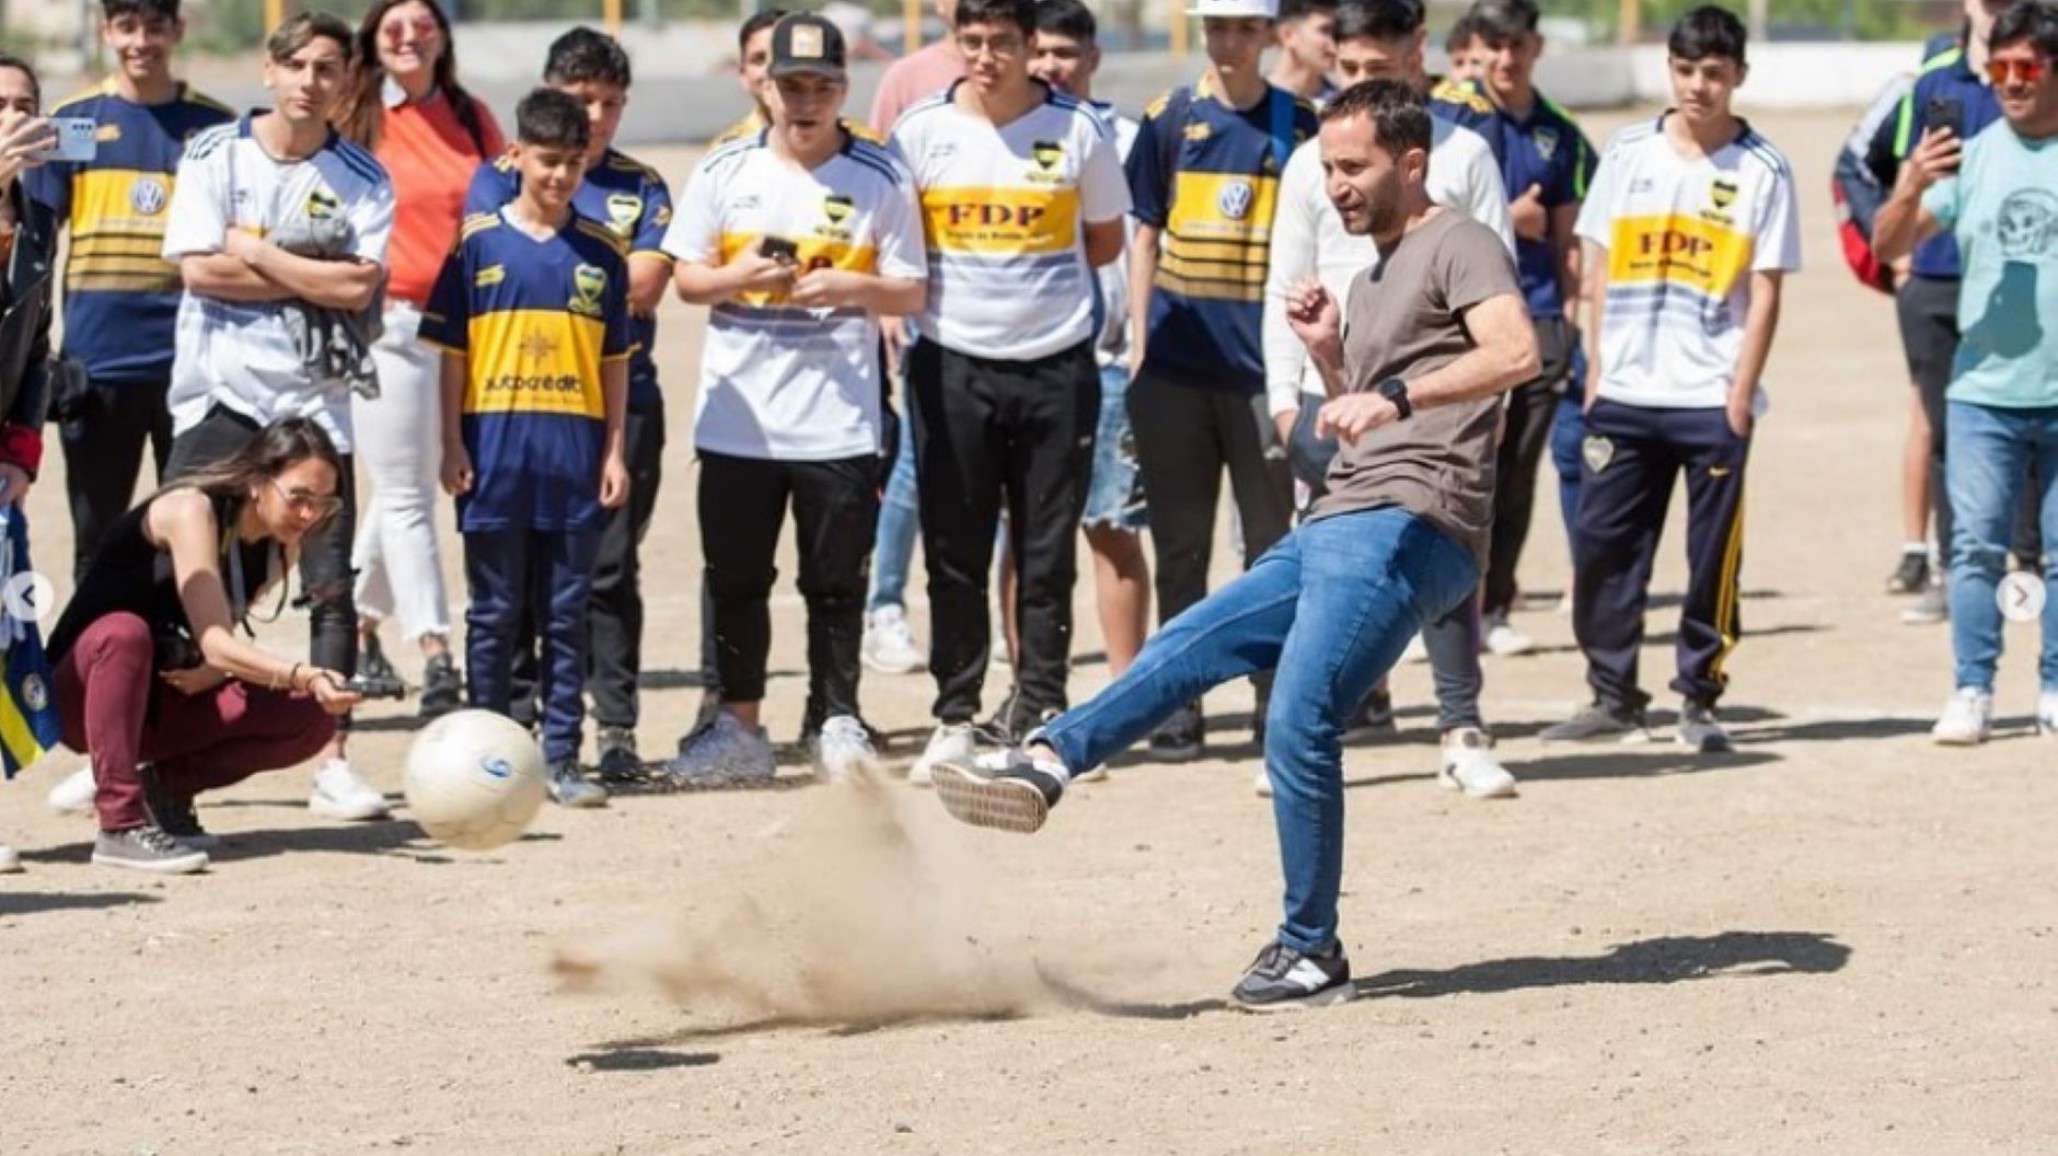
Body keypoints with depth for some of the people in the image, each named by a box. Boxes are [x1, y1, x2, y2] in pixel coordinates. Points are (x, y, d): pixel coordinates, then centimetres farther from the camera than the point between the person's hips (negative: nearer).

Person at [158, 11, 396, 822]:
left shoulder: (363, 179, 3)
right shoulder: (214, 154, 1)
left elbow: (360, 285, -11)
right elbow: (198, 268, -10)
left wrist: (257, 254, -9)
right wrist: (313, 279, -9)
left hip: (315, 399, 1)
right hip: (219, 392, -1)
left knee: (330, 586, -3)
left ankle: (332, 762, 2)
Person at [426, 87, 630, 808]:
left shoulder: (601, 253, 6)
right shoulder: (477, 243, 1)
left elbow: (615, 358, 10)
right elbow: (451, 350, 2)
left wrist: (614, 450, 5)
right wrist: (452, 444, -3)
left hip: (576, 455, 2)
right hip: (495, 450, -2)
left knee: (567, 618, 5)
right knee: (495, 615, 4)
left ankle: (560, 759, 10)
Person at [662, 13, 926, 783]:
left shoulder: (880, 178, 0)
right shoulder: (724, 171, 4)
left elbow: (911, 292, 2)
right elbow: (687, 278, 8)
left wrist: (852, 287, -17)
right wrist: (735, 278, -13)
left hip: (838, 422, -2)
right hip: (736, 418, 2)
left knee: (836, 580, 4)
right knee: (735, 579, 6)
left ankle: (835, 721, 15)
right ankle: (739, 728, 15)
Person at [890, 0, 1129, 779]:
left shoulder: (1078, 130, 0)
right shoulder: (921, 131, 1)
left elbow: (1106, 239, 12)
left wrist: (1035, 276, 2)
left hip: (1057, 363, 0)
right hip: (952, 364, 0)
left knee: (1048, 553, 3)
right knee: (955, 553, 3)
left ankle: (1039, 714, 11)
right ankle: (956, 719, 11)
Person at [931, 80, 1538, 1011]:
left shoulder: (1457, 245, -3)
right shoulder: (1371, 280, 26)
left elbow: (1517, 351, -22)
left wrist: (1396, 395, -31)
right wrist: (1330, 354, 15)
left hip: (1406, 526, -10)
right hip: (1338, 530, 10)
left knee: (1299, 724, -16)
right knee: (1190, 647, 4)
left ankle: (1311, 952, -9)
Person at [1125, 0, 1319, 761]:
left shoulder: (1297, 126, 4)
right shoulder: (1170, 119, 5)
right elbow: (1146, 238, 8)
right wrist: (1138, 348, 3)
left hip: (1263, 363, 0)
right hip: (1177, 365, 0)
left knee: (1271, 537, 3)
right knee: (1180, 542, 4)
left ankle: (1274, 698, 11)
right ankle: (1179, 705, 8)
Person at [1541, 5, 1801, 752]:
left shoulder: (1762, 170, -1)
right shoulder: (1629, 153, 7)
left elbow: (1766, 289, -2)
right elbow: (1598, 264, 10)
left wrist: (1742, 391, -8)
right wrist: (1598, 367, 4)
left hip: (1712, 401, -3)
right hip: (1624, 395, 3)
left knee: (1713, 556, 0)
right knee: (1602, 546, 3)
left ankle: (1699, 701, 8)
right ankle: (1613, 698, 11)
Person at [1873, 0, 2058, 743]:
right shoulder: (1969, 158, 5)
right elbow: (1888, 246, -1)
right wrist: (1911, 188, -19)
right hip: (1983, 393, 1)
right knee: (1976, 548, -2)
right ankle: (1972, 692, 1)